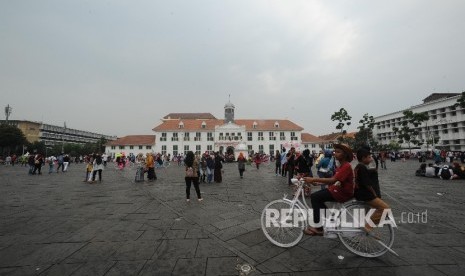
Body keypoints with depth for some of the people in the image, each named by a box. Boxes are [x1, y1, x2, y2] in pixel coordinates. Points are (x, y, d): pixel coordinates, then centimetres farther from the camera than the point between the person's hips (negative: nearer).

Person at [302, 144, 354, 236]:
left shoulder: (346, 166, -19)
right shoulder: (341, 166, 13)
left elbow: (333, 180, -31)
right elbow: (333, 180, 11)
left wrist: (314, 179, -34)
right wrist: (318, 183, 0)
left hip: (343, 193, -9)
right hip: (337, 189, 9)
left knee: (315, 197, -16)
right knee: (316, 196, 3)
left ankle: (318, 227, -5)